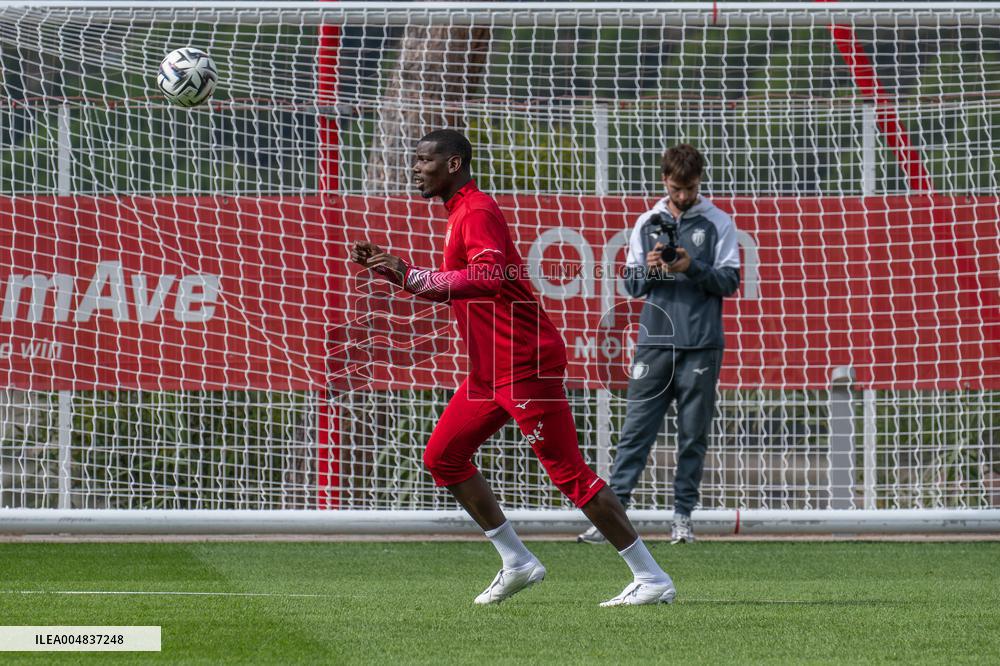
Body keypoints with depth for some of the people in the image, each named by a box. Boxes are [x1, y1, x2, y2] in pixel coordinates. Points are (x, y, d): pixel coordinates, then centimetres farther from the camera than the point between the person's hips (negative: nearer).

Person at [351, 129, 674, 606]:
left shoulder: (477, 212, -14)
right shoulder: (459, 213, 17)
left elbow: (489, 277, -32)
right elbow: (450, 290, 29)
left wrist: (413, 277, -32)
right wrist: (389, 269, 20)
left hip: (525, 365, -10)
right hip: (491, 370, 10)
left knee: (568, 472, -11)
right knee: (442, 457, 11)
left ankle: (651, 579, -9)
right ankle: (516, 562, 16)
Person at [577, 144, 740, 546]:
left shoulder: (718, 224, 5)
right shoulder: (647, 224, 12)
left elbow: (730, 281, 1)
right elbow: (632, 286, 13)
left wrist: (693, 267, -14)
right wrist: (648, 268, -8)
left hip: (701, 346, -1)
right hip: (654, 344, 1)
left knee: (694, 435, 3)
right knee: (636, 430, -3)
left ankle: (683, 515, 9)